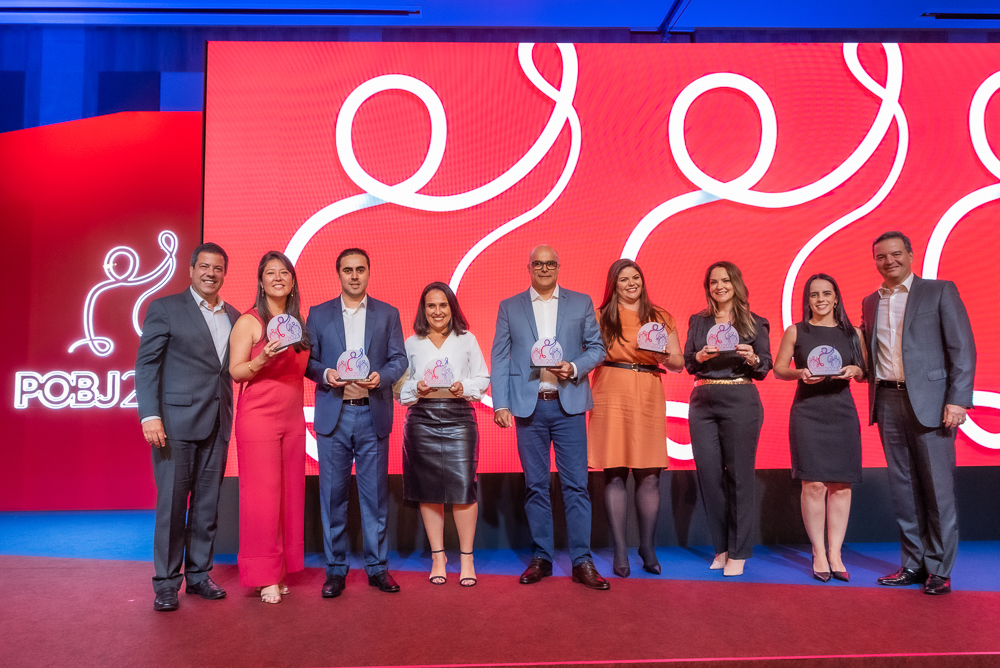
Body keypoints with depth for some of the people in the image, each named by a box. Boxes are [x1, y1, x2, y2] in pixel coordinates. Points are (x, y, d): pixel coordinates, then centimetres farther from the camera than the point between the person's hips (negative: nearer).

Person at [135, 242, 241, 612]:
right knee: (171, 503, 0)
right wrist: (150, 415, -13)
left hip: (217, 423, 5)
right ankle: (166, 583, 12)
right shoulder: (165, 308, 0)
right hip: (176, 421, -5)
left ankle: (198, 574, 22)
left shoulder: (233, 316, 14)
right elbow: (145, 363, -5)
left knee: (207, 504, 10)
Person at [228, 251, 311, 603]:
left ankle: (279, 571, 17)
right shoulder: (249, 321, -3)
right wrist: (263, 359, -23)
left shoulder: (297, 323, 15)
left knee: (290, 495, 6)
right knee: (262, 495, -4)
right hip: (258, 417, -6)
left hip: (293, 419, 6)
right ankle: (264, 577, 7)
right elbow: (235, 372, -7)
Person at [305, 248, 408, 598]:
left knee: (375, 494, 5)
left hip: (373, 415, 0)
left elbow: (399, 359, 5)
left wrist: (381, 376, -14)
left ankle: (377, 566, 16)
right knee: (333, 494, 4)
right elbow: (308, 360, 7)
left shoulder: (388, 314, 10)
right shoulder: (318, 314, 10)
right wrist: (325, 374, -13)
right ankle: (335, 569, 15)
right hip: (333, 415, 0)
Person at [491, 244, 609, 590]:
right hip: (528, 405, 1)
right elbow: (499, 358, 6)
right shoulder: (509, 307, 10)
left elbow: (597, 347, 9)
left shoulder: (581, 302, 10)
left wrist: (575, 367, -11)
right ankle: (541, 557, 17)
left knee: (576, 484, -1)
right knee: (535, 485, 7)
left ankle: (582, 561, 6)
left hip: (569, 403, 0)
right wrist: (500, 403, -3)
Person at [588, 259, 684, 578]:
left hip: (648, 396, 1)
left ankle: (648, 548, 12)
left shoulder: (660, 318, 14)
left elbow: (679, 362, 14)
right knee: (614, 473, -3)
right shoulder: (601, 317, 11)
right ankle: (620, 551, 5)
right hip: (611, 396, -1)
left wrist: (663, 356, -7)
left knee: (649, 475, -1)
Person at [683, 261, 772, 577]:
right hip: (703, 401, 3)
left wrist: (752, 358, -15)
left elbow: (765, 369, 6)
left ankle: (738, 552, 9)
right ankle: (721, 546, 19)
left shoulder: (755, 323, 6)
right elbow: (687, 363, 10)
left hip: (740, 400, -3)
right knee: (709, 473, 3)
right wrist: (700, 356, -10)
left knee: (739, 474, -1)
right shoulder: (698, 321, 13)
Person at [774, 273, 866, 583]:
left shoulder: (853, 333, 11)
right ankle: (819, 553, 6)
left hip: (842, 412, 2)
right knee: (814, 484, -6)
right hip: (807, 412, -2)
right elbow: (778, 369, 8)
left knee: (841, 485, 1)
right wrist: (801, 373, -11)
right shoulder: (795, 331, 6)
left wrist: (854, 370, -6)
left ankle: (835, 554, 11)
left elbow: (865, 372, 16)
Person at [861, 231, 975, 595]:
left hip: (929, 400, -4)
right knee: (902, 487, 9)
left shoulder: (940, 291, 1)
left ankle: (939, 569, 10)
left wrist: (957, 399, -12)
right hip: (887, 402, 4)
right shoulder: (870, 302, 15)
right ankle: (913, 564, 18)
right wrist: (874, 394, 4)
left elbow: (963, 348, -4)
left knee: (937, 487, 0)